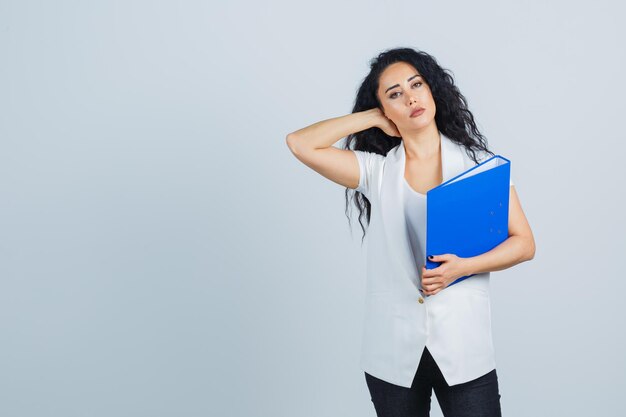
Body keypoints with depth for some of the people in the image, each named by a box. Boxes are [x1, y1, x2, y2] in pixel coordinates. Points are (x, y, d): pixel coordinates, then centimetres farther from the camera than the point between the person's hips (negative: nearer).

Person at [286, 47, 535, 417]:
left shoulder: (478, 162, 1)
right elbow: (300, 143, -8)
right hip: (393, 351, 1)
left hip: (464, 347, -1)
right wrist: (374, 118, -1)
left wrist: (463, 267, -15)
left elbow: (524, 243, 1)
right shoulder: (375, 170, 2)